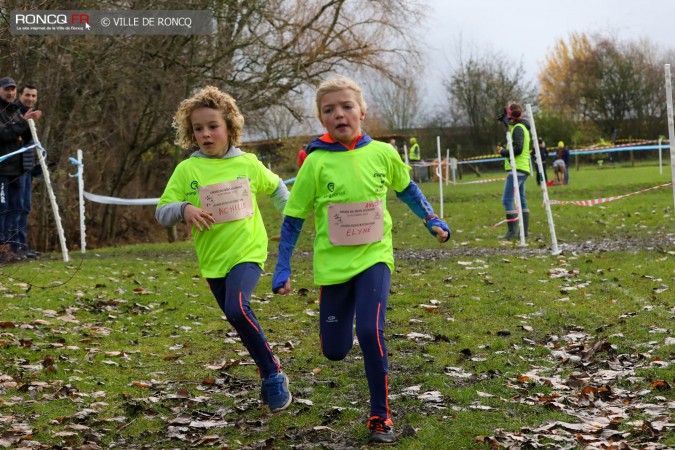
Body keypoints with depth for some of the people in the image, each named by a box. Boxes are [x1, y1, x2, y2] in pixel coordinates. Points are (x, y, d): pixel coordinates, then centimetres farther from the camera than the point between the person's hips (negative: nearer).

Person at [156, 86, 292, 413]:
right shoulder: (186, 170, -3)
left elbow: (275, 187, 19)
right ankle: (271, 375, 34)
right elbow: (161, 213, -5)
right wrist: (184, 209, -24)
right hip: (212, 261, 3)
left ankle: (273, 376, -14)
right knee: (242, 323, 12)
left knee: (237, 309, -28)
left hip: (247, 253, -3)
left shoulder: (248, 164, 0)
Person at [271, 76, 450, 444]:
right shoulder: (316, 162, -10)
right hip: (333, 264, 0)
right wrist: (282, 269, -7)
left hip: (374, 258, 0)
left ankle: (380, 416, -3)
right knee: (335, 350, 7)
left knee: (371, 332, -21)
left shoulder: (382, 154, -5)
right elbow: (293, 218, -3)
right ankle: (339, 326, 47)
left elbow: (407, 189, 17)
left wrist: (432, 221, 13)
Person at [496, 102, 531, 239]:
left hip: (517, 169, -11)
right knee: (521, 201, 13)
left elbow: (518, 148, -20)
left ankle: (512, 231, -16)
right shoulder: (521, 127, 19)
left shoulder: (518, 128, -12)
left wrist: (502, 152, -9)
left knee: (507, 200, -12)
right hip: (522, 169, 11)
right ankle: (524, 231, 15)